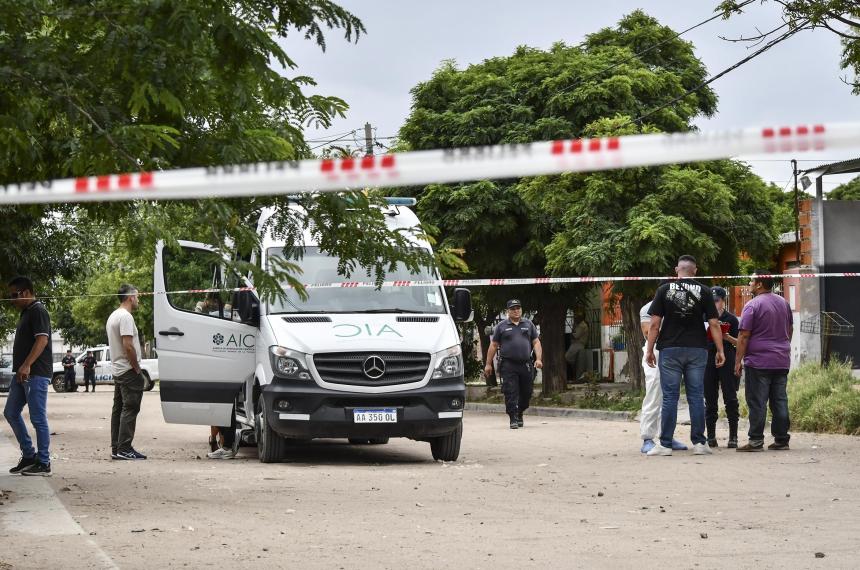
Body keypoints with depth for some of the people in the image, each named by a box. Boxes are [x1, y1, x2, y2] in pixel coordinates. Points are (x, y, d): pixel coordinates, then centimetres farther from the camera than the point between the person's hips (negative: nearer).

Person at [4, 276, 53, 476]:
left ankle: (43, 463, -2)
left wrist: (27, 365, -29)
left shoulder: (37, 311, -11)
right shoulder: (26, 313, 19)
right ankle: (28, 456, 18)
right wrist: (20, 368, 20)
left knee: (38, 418, -7)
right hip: (23, 374, 10)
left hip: (36, 374, -10)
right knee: (11, 413, 12)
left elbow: (42, 339, -22)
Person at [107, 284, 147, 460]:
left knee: (118, 409, 11)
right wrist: (137, 369, -17)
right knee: (130, 410, -10)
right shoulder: (126, 316, -16)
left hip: (117, 370, 11)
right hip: (128, 371, -11)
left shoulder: (113, 316, 17)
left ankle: (116, 449, 13)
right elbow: (128, 346, -23)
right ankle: (124, 449, -13)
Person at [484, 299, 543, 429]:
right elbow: (493, 345, 9)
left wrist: (538, 359, -3)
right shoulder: (501, 326, 8)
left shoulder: (529, 325, 15)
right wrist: (488, 364, 5)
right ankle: (513, 419, -9)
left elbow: (536, 342, 11)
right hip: (508, 365, -3)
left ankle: (519, 414, 28)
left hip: (525, 365, 3)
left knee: (526, 392, 7)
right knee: (511, 393, -9)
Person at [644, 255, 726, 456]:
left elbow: (655, 324, -3)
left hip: (670, 349, -1)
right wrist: (720, 351, 4)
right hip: (697, 349, 1)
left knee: (669, 397, 1)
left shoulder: (664, 290, 1)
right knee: (696, 396, 5)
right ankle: (699, 443, 6)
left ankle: (665, 444, 0)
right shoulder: (704, 292, 2)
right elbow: (714, 324, -1)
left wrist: (650, 350, 3)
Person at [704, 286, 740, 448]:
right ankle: (711, 436, 9)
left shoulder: (731, 319, 4)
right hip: (708, 360, 3)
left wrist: (728, 337, -15)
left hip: (727, 361, -2)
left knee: (730, 398, -4)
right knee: (710, 399, 4)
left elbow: (738, 342, 4)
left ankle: (733, 436, -1)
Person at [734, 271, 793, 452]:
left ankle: (756, 441, -4)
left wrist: (738, 361, -8)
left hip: (758, 362, -7)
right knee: (780, 401, 9)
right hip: (782, 361, 7)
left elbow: (744, 336, -12)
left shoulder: (753, 305, -10)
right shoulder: (783, 303, 12)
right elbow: (790, 329, 23)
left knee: (757, 403, -4)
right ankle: (781, 440, 10)